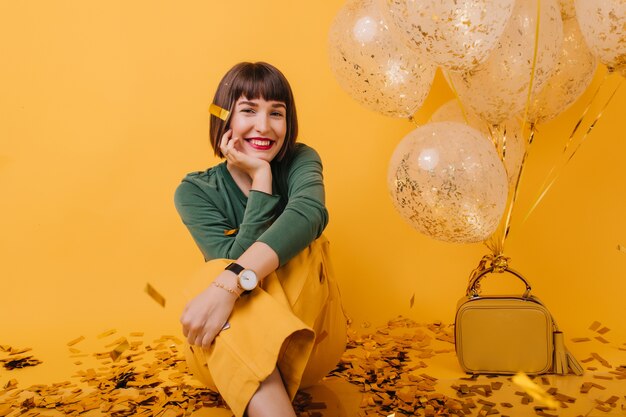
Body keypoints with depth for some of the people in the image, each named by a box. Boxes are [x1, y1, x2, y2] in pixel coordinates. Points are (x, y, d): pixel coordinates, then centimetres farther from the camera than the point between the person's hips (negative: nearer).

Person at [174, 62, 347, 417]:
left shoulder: (300, 160, -5)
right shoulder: (195, 191, -4)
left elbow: (310, 213, -30)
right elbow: (232, 260, -21)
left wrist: (230, 283, -45)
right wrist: (261, 178, -22)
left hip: (308, 348, 0)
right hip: (225, 351, 0)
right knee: (220, 270, -32)